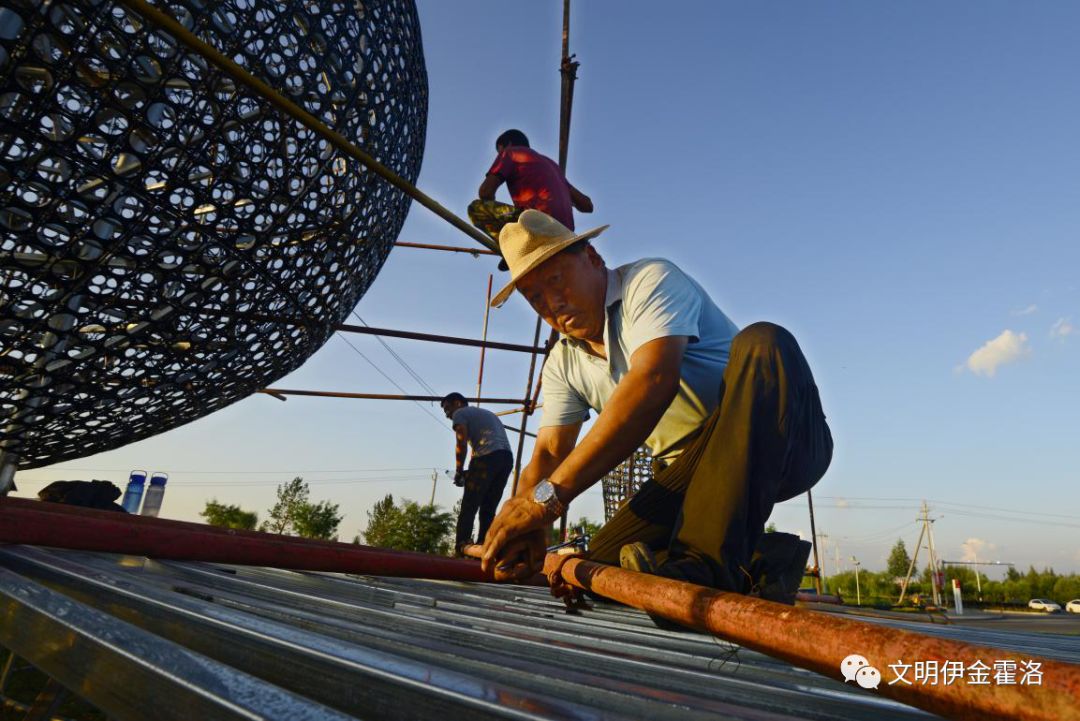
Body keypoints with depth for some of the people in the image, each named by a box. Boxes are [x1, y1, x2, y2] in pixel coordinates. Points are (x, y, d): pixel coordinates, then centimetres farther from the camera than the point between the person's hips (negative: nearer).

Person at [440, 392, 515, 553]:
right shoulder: (487, 413, 35)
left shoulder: (460, 413, 12)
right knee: (488, 509, 10)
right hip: (507, 457, 7)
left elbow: (462, 443, -5)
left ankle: (461, 549, -9)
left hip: (487, 457, -7)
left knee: (469, 507, -4)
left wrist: (459, 471, 5)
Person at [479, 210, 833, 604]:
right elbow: (549, 453, 1)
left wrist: (551, 494, -37)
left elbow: (653, 381, -31)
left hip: (781, 443, -5)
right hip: (692, 470, 6)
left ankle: (708, 559, -37)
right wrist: (523, 526, -23)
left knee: (762, 343, -35)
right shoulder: (562, 363, 8)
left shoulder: (650, 280, -13)